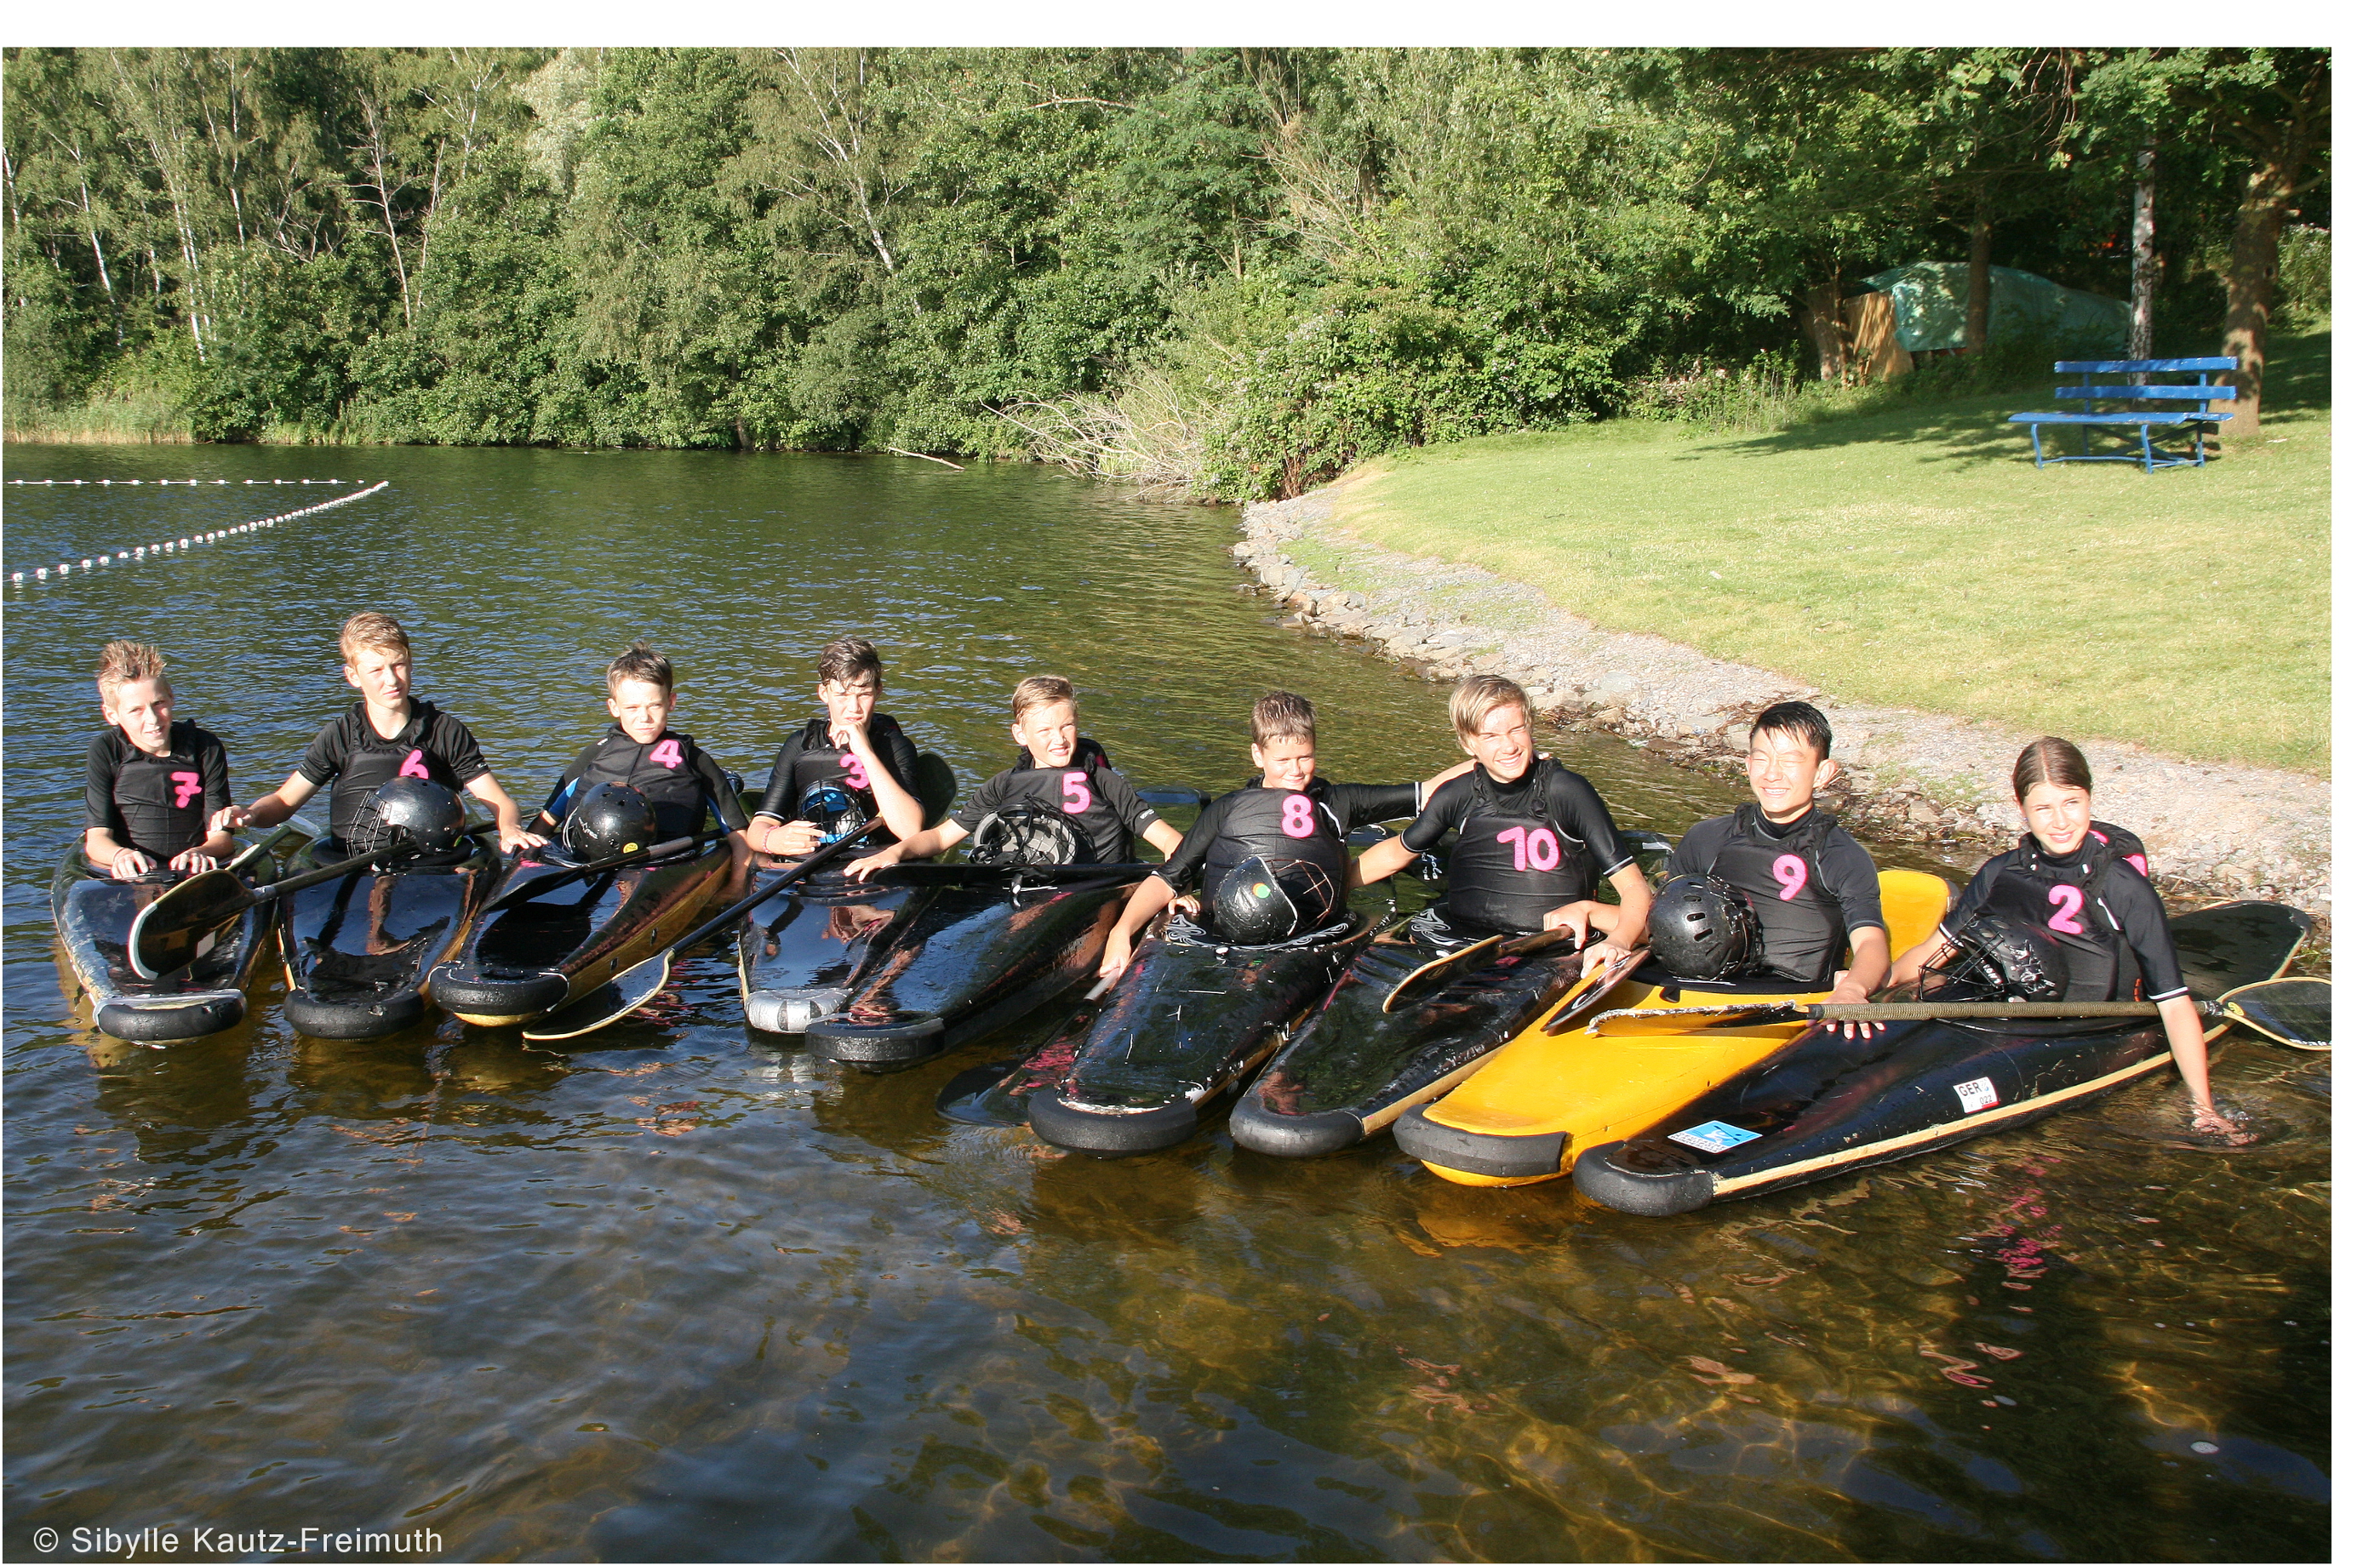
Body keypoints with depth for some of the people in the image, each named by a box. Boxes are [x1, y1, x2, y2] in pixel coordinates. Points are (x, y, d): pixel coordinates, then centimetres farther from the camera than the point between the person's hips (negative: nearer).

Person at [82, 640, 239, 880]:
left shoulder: (206, 748, 4)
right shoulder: (105, 752, 3)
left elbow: (221, 837, 1)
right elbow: (97, 838, -2)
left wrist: (201, 852, -23)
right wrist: (121, 854, -25)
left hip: (194, 875, 0)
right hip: (125, 878, 0)